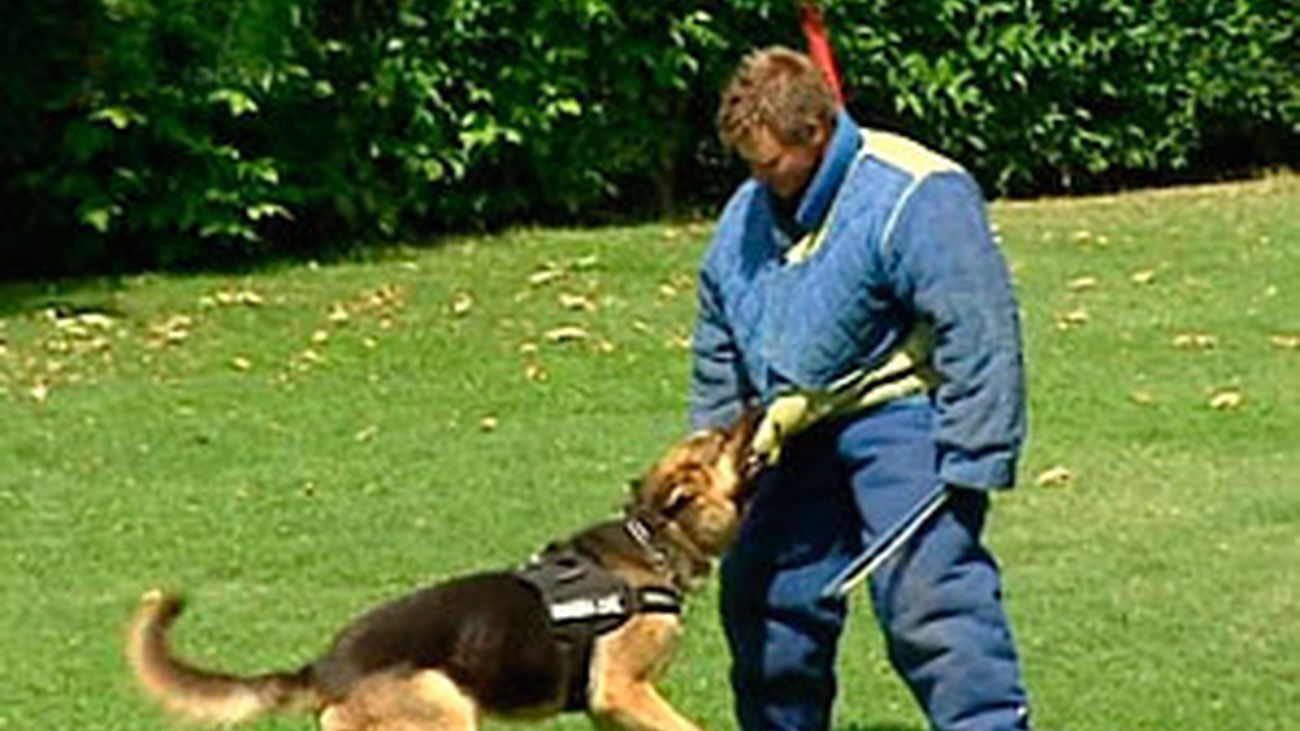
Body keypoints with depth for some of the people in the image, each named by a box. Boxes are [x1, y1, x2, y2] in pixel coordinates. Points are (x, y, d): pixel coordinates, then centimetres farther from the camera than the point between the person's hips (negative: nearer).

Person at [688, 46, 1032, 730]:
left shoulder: (914, 197, -17)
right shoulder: (747, 213, 9)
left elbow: (977, 337, -19)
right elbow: (716, 347, 22)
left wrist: (971, 465, -22)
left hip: (900, 421, -8)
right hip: (800, 439, 8)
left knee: (926, 598, -20)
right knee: (766, 597, 13)